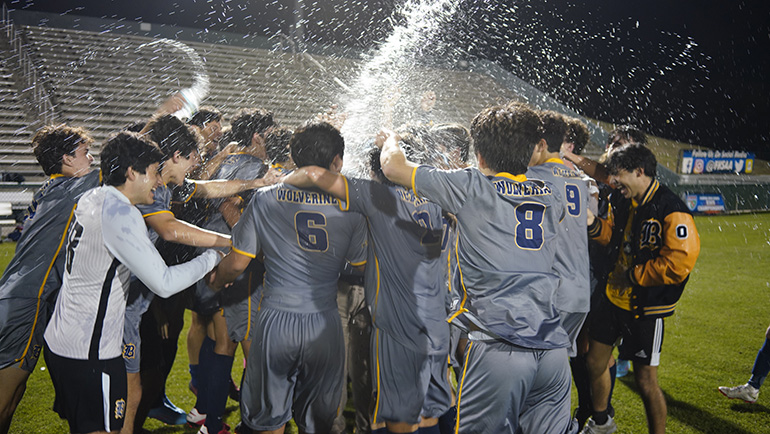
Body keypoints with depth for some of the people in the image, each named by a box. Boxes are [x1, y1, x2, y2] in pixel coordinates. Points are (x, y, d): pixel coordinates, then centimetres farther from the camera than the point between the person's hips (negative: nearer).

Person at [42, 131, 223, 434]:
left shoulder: (91, 198, 6)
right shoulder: (121, 214, -22)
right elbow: (163, 283, -25)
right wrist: (212, 257, -14)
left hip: (58, 340, 9)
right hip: (89, 354, -9)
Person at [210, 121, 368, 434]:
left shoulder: (265, 199, -5)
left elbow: (237, 263, -1)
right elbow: (362, 267, 0)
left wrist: (215, 282, 20)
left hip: (276, 321, 0)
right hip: (324, 325, 1)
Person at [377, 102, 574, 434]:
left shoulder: (471, 188, -2)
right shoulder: (550, 196, 13)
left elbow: (393, 166, 5)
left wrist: (391, 141, 27)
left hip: (499, 349, -5)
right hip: (552, 348, 5)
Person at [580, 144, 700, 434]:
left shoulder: (671, 211, -22)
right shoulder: (622, 200, 2)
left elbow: (679, 263, -27)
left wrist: (632, 276, -18)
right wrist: (593, 224, -4)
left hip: (645, 307, -7)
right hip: (613, 296, 8)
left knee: (646, 381, 2)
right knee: (595, 363, 18)